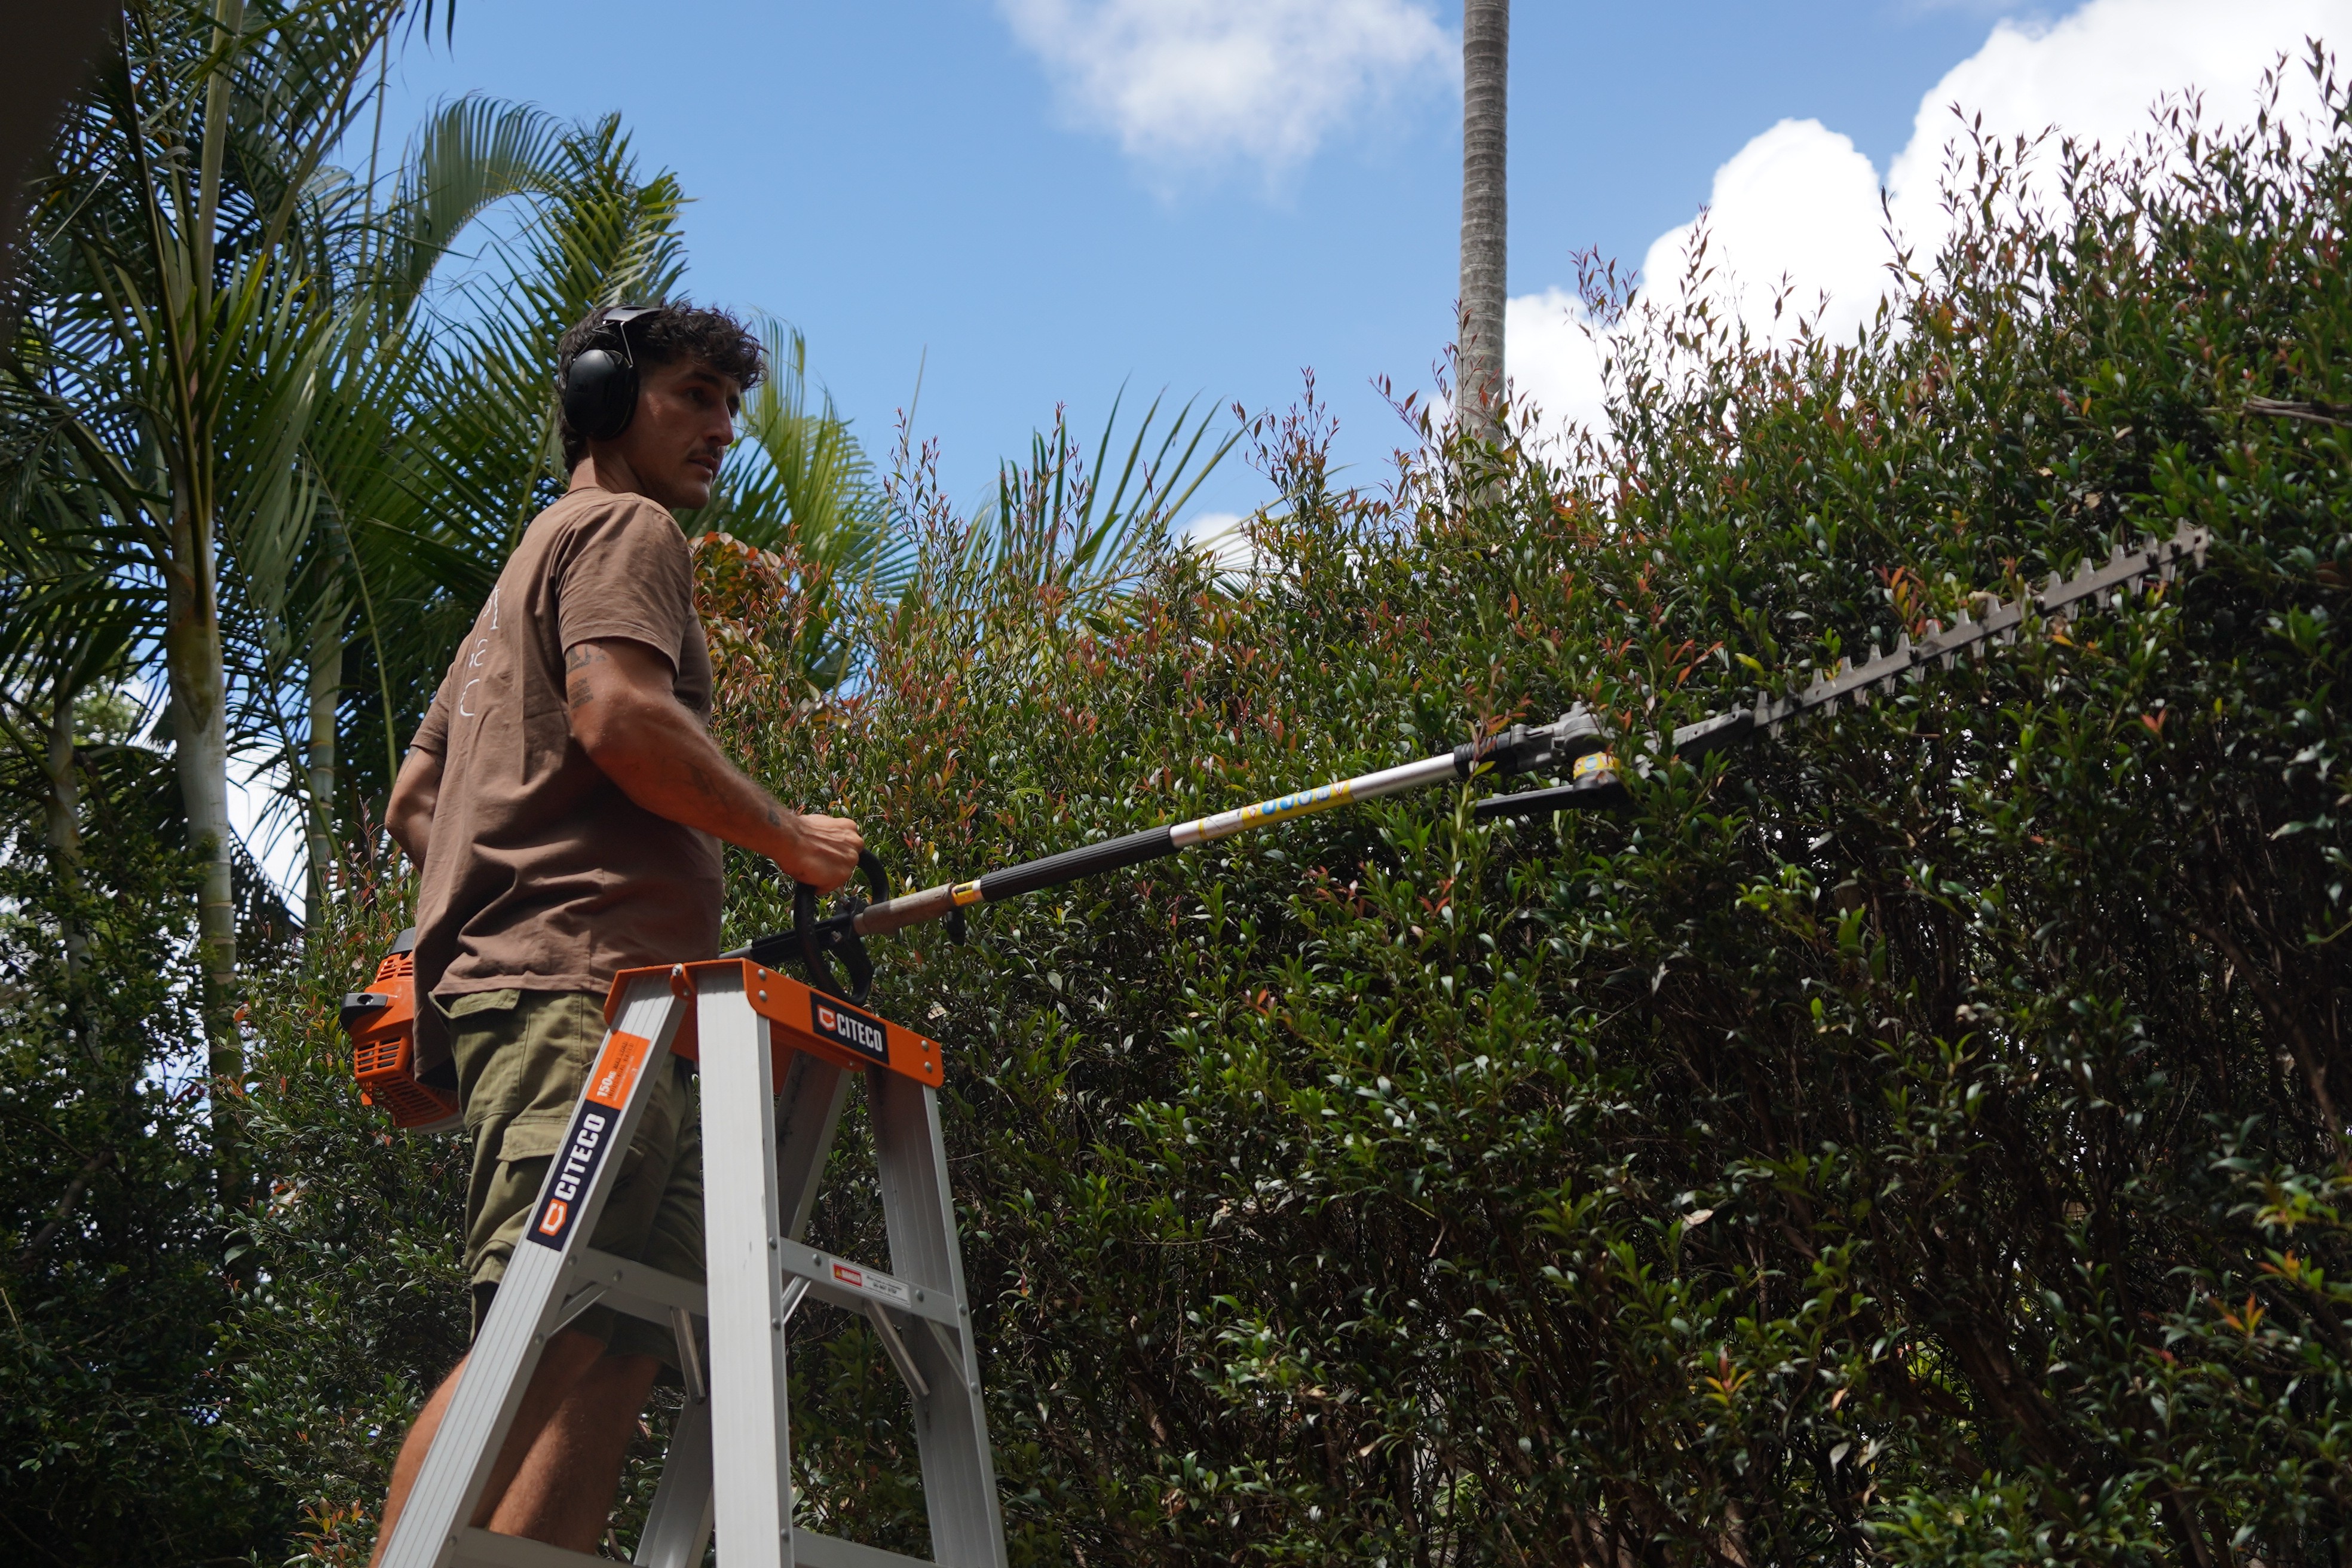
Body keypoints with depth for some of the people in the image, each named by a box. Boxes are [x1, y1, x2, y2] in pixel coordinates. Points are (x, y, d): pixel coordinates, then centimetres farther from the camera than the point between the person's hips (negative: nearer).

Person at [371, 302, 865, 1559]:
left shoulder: (531, 568, 36)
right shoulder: (624, 529, 6)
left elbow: (411, 804, 34)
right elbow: (619, 713, -13)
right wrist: (790, 840, -4)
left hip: (510, 976, 10)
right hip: (586, 985, -10)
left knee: (622, 1348, -2)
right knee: (554, 1335, -23)